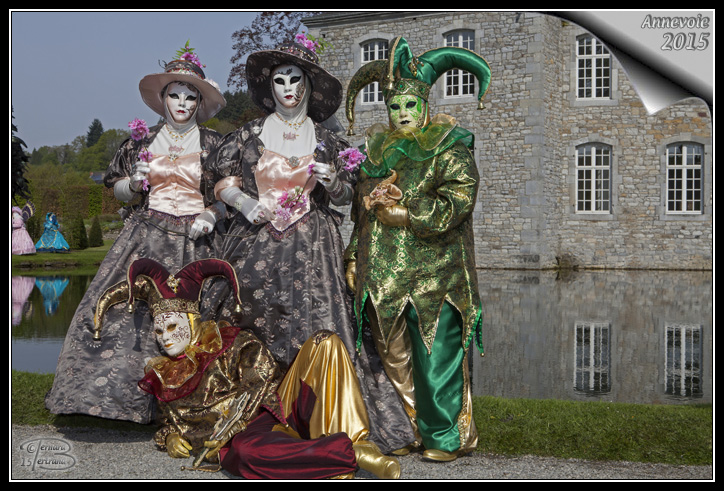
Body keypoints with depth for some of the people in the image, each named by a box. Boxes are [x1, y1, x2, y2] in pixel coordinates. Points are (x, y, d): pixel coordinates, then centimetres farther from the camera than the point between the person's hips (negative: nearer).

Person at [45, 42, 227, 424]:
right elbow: (117, 189, 16)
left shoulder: (213, 144, 5)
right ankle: (109, 388, 3)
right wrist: (134, 183, -5)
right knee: (123, 307, -8)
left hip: (192, 242, -2)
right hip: (146, 236, 2)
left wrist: (211, 215, -10)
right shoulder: (143, 141, 10)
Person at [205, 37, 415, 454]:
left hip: (312, 247, 0)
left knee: (316, 331, -9)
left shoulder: (326, 141, 10)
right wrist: (246, 203, -8)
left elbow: (348, 195, 12)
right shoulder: (250, 135, 10)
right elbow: (222, 184, 9)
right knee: (249, 329, -4)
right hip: (255, 242, 1)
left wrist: (332, 180, -9)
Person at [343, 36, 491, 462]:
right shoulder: (378, 147, 15)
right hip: (383, 274, 6)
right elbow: (361, 208, 22)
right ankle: (409, 429, 24)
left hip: (433, 277, -5)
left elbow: (456, 202, -16)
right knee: (395, 355, 10)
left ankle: (445, 437, 13)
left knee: (436, 357, -2)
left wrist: (402, 211, -12)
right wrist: (353, 256, 17)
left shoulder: (449, 147, -3)